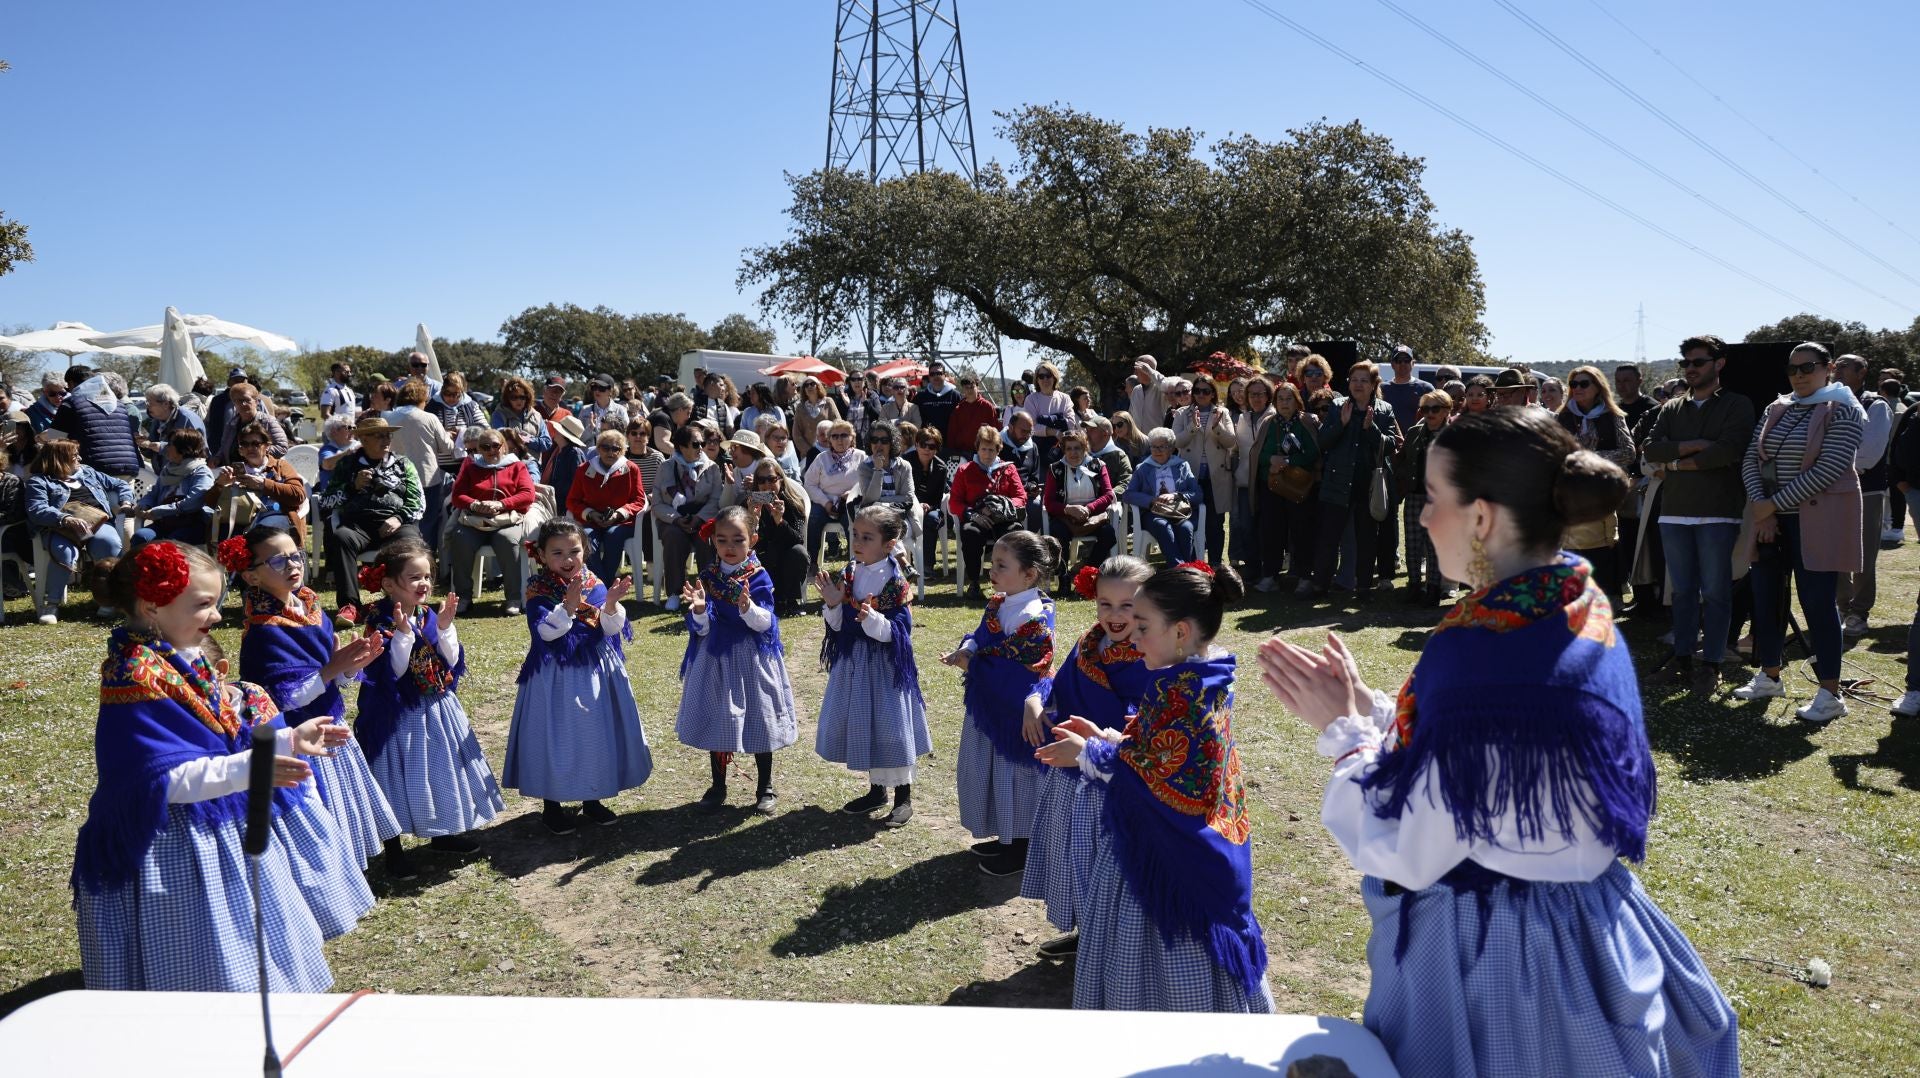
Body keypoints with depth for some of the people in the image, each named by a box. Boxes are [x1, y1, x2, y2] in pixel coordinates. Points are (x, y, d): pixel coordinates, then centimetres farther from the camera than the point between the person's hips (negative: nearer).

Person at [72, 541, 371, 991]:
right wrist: (249, 768, -35)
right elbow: (166, 779, -27)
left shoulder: (186, 660, 6)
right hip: (178, 855, -10)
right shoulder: (138, 681, -22)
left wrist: (289, 739, 7)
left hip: (225, 831, 10)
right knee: (203, 975, 1)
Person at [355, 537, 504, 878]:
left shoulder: (430, 615, 2)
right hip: (397, 715, -6)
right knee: (399, 774, 2)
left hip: (436, 709, 7)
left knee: (441, 770, 17)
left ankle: (442, 833, 36)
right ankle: (392, 850, 17)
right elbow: (390, 672, -21)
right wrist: (403, 633, -30)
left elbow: (451, 662, -1)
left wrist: (445, 627, -14)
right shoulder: (381, 622, -15)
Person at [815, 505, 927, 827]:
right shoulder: (848, 574, 2)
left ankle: (904, 798, 16)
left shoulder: (896, 582, -14)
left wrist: (872, 618, -33)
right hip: (853, 661, 6)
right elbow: (837, 624, 4)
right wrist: (833, 604, -15)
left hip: (884, 661, -6)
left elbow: (897, 631, -18)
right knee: (860, 723, 15)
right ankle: (876, 790, 33)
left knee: (890, 724, 0)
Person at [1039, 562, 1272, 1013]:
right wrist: (1105, 738, 5)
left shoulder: (1183, 690, -26)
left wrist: (1088, 755, -17)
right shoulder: (1203, 678, 5)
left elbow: (1160, 778, -26)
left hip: (1171, 855, -10)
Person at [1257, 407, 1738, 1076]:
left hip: (1488, 955, -8)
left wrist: (1341, 730, -11)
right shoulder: (1583, 610, -1)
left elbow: (1406, 857, -23)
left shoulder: (1482, 649, -29)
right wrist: (1367, 704, 6)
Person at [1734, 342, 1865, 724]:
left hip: (1817, 520, -6)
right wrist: (1760, 507, -8)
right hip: (1770, 519, 6)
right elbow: (1751, 459, 6)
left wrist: (1774, 504, -15)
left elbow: (1828, 469, -16)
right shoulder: (1776, 409, 12)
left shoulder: (1843, 411, -6)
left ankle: (1830, 694, 5)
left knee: (1817, 602, -4)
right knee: (1765, 596, 9)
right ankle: (1769, 677, 24)